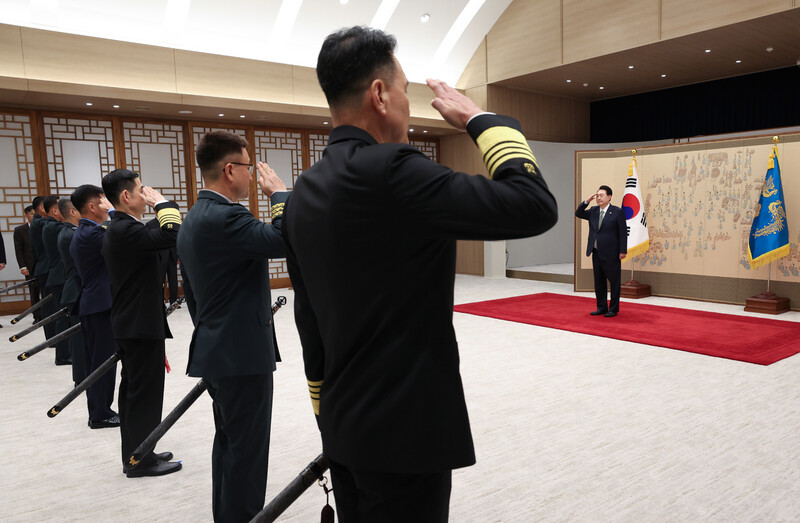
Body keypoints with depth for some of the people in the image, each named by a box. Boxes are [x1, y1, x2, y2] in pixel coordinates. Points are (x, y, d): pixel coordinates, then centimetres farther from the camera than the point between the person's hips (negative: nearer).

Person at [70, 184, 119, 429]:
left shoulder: (80, 233, 15)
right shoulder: (92, 233, -18)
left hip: (91, 305, 10)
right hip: (102, 305, -10)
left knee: (95, 360, 15)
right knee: (104, 360, -2)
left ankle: (97, 412, 24)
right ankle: (101, 415, 8)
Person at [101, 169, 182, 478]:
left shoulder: (116, 230, 14)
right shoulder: (127, 229, -19)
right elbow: (173, 236, -31)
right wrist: (162, 203, -17)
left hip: (129, 323, 11)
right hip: (143, 325, -10)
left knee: (133, 389, 15)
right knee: (145, 391, -1)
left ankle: (134, 455, 26)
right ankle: (141, 461, 9)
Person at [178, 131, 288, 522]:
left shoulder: (193, 219, 12)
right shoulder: (225, 217, -20)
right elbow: (285, 240, -32)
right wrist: (279, 193, -16)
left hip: (216, 350, 11)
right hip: (244, 353, -10)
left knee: (229, 442, 20)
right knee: (247, 450, 1)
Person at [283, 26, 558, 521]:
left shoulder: (304, 193, 5)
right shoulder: (389, 170, -22)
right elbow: (535, 206, -23)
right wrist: (480, 119, -8)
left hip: (344, 428, 8)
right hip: (404, 431, -8)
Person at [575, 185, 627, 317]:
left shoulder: (617, 212, -7)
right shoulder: (593, 211, 10)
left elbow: (623, 233, -8)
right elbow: (578, 213, 13)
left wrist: (623, 251, -12)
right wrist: (586, 201, -1)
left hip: (611, 254, -6)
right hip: (596, 253, 6)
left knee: (614, 282, 3)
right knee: (599, 282, 12)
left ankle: (613, 309, 12)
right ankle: (601, 307, 22)